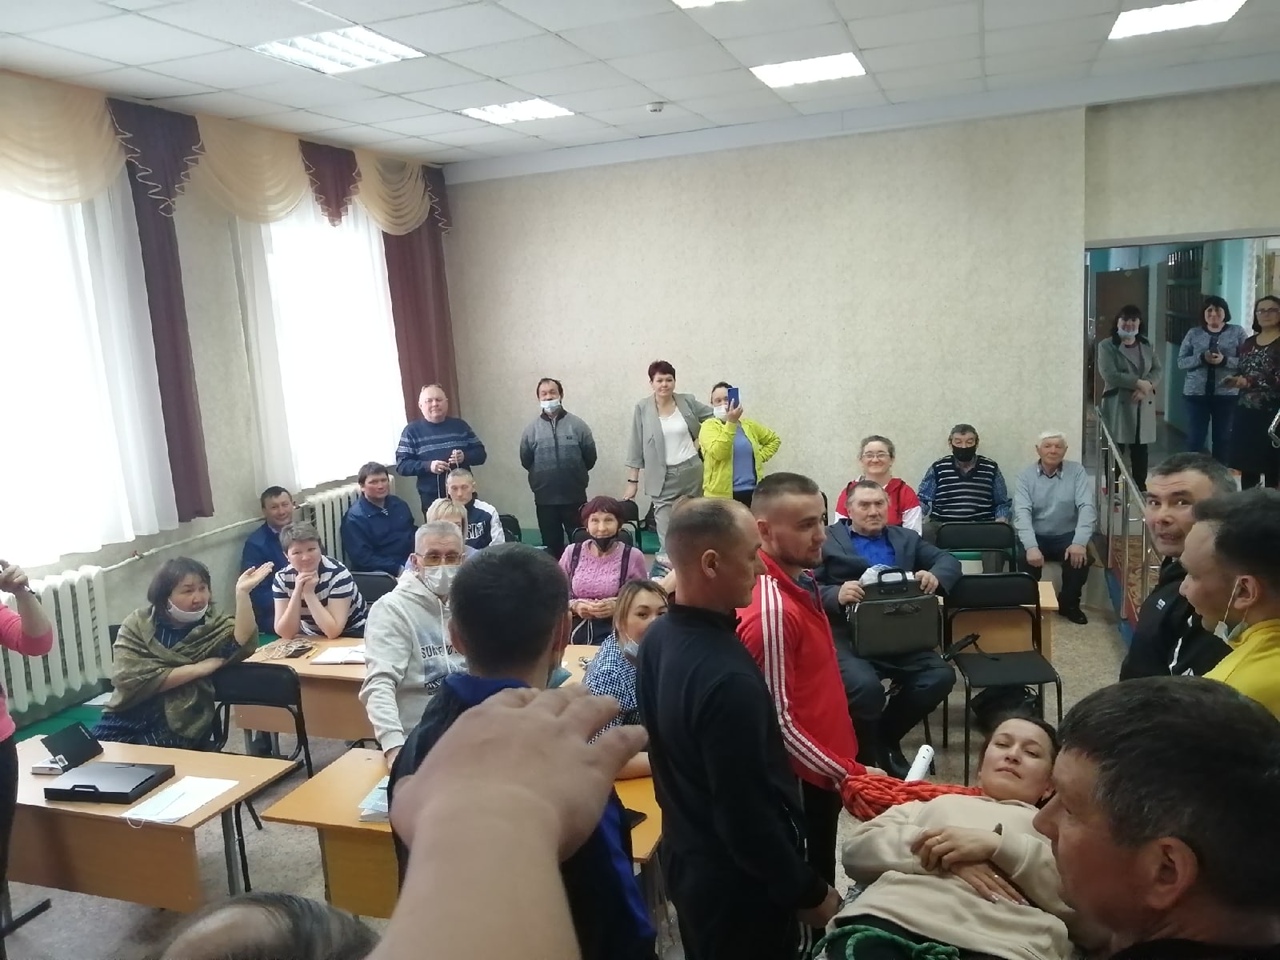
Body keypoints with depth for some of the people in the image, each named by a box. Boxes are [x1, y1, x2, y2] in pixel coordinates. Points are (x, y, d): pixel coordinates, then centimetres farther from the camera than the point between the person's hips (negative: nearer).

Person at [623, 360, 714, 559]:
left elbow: (713, 416, 13)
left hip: (691, 471, 2)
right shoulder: (642, 408, -3)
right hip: (663, 477, -2)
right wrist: (632, 481, -3)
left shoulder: (688, 401, 1)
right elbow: (636, 448, -1)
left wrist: (700, 441, 1)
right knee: (667, 538, -7)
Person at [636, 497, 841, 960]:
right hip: (738, 881, -8)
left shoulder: (658, 637, -4)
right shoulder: (727, 676, -33)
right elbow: (746, 814, -28)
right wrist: (808, 892, -13)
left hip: (686, 857, 8)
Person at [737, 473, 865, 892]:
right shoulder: (771, 611, -28)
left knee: (820, 880, 24)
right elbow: (778, 722, -27)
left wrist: (842, 765, 16)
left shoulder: (803, 582, 1)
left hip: (823, 769, 9)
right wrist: (846, 773, -21)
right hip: (802, 779, -9)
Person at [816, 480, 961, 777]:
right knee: (866, 687, -32)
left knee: (941, 675, -20)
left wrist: (935, 575, -8)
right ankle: (865, 757, -1)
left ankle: (885, 738, 5)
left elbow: (949, 560, 15)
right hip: (846, 636, -4)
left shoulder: (906, 538, 24)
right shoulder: (826, 539, 10)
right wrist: (836, 595, -22)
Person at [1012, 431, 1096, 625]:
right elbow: (1022, 512, -16)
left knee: (1080, 557, -28)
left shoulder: (1077, 472, -2)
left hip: (1066, 535, 1)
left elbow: (1087, 507, -12)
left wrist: (1080, 542, -29)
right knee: (1027, 558, -30)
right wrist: (1031, 546, -34)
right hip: (1036, 536, 0)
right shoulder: (1025, 476, -4)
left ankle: (1069, 604, -1)